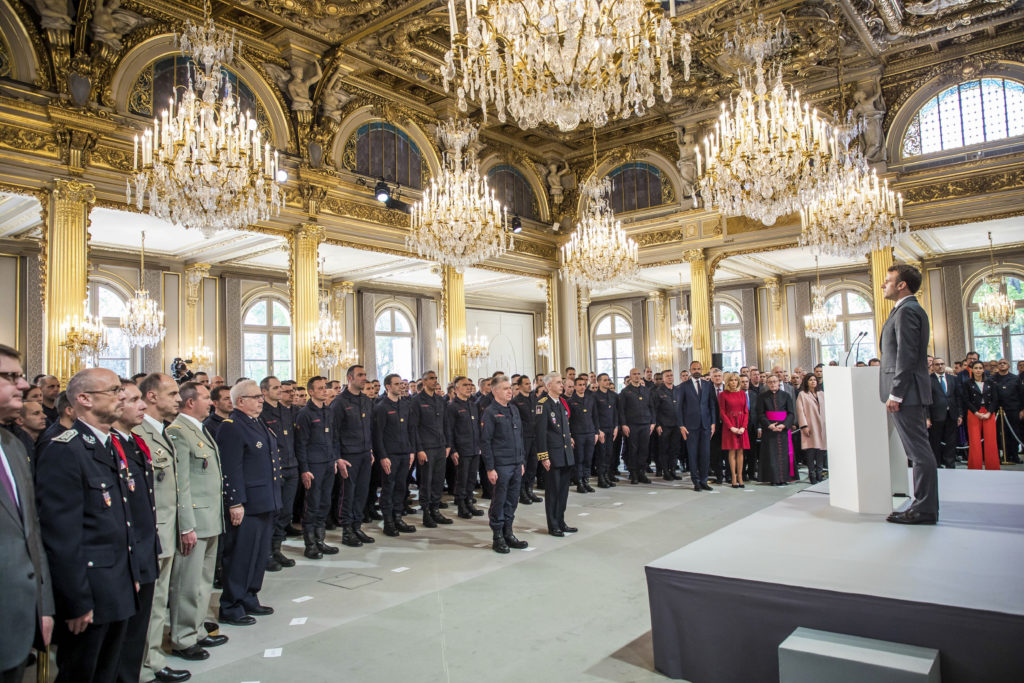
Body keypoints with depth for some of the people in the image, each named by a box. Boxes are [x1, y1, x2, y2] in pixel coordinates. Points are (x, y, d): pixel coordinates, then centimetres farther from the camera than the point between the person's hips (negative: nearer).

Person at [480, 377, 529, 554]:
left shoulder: (514, 410, 13)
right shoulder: (490, 413, -9)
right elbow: (485, 442, -11)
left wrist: (522, 461, 16)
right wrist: (490, 468, -14)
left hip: (516, 464, 7)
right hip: (501, 465, -7)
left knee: (512, 501, 12)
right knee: (499, 501, 1)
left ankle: (508, 534, 23)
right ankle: (497, 538, 12)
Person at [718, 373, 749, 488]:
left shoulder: (742, 393, 9)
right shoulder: (723, 395, -1)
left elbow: (746, 411, 7)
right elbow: (722, 412, -3)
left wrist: (743, 426, -5)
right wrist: (731, 427, -11)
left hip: (741, 425, 3)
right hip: (729, 425, -3)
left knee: (740, 451, 3)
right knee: (732, 451, -3)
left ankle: (740, 477, 6)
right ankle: (734, 478, 0)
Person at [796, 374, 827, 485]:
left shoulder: (822, 394, 16)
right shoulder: (802, 394, 2)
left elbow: (826, 409, 15)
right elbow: (800, 411, -4)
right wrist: (804, 426, -13)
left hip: (821, 426, 4)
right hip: (810, 426, -4)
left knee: (821, 450, 3)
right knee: (811, 450, -8)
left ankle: (819, 473, 10)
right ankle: (812, 474, -3)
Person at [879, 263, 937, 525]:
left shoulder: (906, 310, -13)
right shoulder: (912, 309, 20)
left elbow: (906, 355, -20)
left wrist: (895, 394, -20)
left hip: (907, 393, -11)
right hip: (911, 394, 11)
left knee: (919, 451, -5)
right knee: (918, 451, 13)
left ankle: (925, 509, 0)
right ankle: (924, 504, 20)